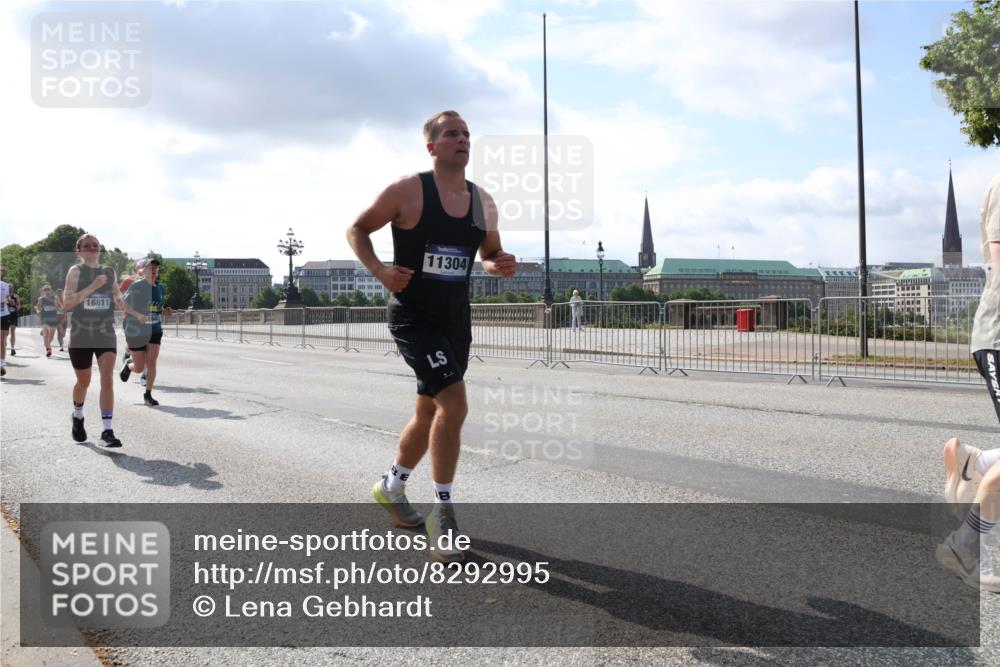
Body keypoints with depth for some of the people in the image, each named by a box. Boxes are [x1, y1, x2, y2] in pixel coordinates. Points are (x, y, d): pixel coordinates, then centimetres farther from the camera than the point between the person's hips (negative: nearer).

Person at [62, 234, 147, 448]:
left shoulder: (109, 271, 7)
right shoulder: (76, 271, -6)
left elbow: (118, 299, 23)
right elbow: (67, 303, -17)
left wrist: (136, 314, 15)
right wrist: (92, 287, -24)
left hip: (106, 335, 2)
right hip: (81, 336, -2)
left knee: (107, 380, -12)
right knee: (83, 382, 13)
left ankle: (107, 431, -11)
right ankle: (78, 418, 42)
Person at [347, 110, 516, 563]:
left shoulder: (483, 202, 5)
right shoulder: (407, 191, -10)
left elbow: (490, 253, 18)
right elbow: (357, 229, -1)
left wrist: (500, 265, -6)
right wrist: (380, 272, -16)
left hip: (456, 321, 7)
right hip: (414, 318, -7)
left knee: (429, 412, 17)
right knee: (454, 403, -21)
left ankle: (392, 486, 42)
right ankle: (443, 514, -6)